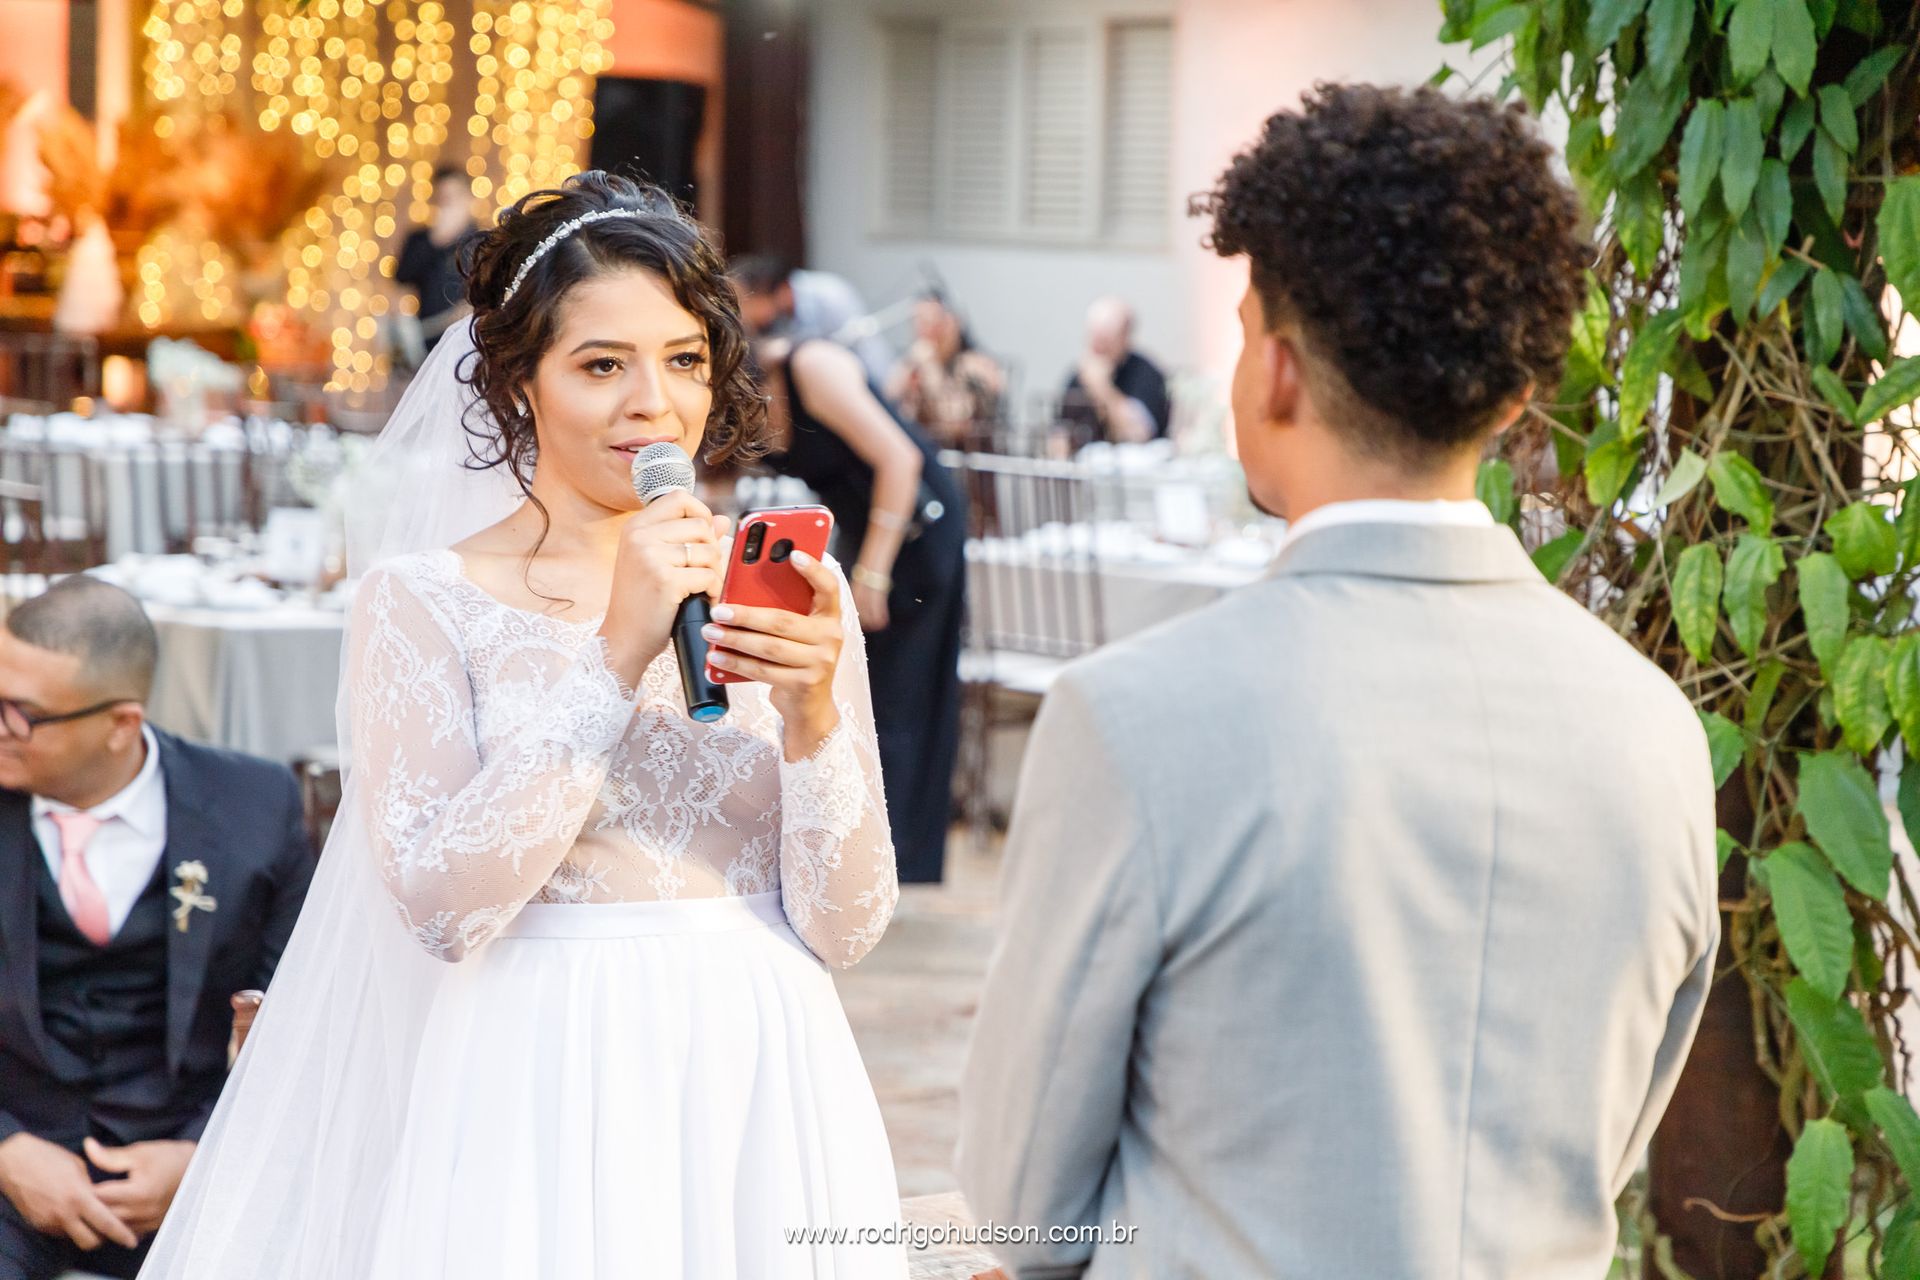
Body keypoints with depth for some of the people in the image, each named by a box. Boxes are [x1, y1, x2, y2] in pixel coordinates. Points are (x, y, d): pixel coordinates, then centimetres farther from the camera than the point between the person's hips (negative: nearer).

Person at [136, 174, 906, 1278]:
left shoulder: (788, 589, 3)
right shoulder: (423, 600, -5)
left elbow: (846, 928, 0)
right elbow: (440, 905, -16)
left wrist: (812, 714, -16)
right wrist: (617, 656, -19)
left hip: (761, 1102, 3)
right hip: (542, 1103, -2)